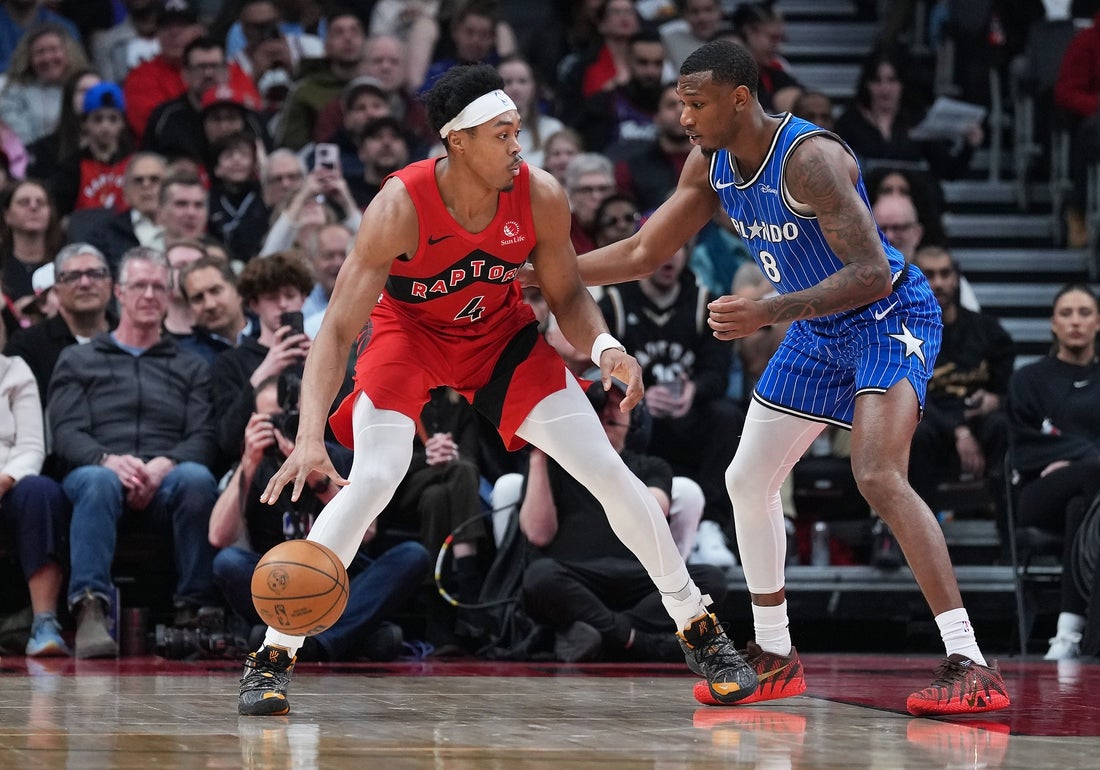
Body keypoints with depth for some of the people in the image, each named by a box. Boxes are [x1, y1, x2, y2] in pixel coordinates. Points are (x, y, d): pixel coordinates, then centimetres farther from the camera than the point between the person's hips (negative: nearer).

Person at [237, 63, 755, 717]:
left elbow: (566, 295, -5)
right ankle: (273, 656, -16)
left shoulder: (541, 197, -24)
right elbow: (338, 331, -34)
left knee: (608, 471, -3)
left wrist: (603, 345, -27)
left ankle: (699, 630, 14)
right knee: (372, 480, -25)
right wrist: (310, 436, -46)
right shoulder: (400, 208, -33)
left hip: (501, 332, 3)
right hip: (409, 332, -3)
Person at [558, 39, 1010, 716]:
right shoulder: (711, 165, -3)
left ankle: (972, 667, -31)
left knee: (878, 476, -28)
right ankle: (774, 656, 28)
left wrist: (770, 313, -41)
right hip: (819, 330, 9)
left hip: (890, 315, -9)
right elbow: (643, 253, 9)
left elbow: (872, 274, -34)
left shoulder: (810, 158, -29)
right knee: (749, 480, 12)